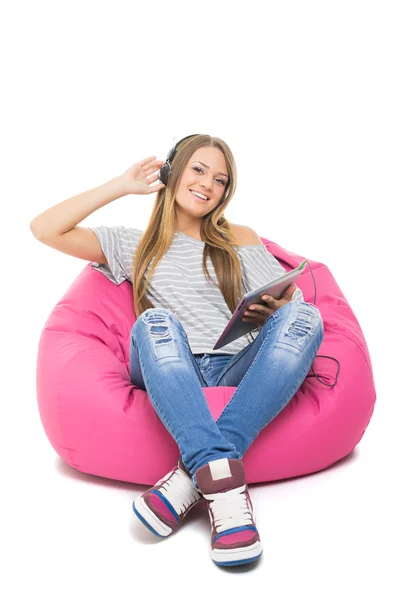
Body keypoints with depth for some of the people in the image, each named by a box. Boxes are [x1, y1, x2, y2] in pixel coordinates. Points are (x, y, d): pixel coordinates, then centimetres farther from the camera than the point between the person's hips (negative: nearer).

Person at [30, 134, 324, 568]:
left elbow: (289, 301, 13)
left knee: (303, 316, -27)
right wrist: (122, 186, 15)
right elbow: (44, 229, 14)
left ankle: (196, 475, -38)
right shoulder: (137, 245, 22)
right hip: (169, 379, -1)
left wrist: (270, 309, -12)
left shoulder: (241, 239, 23)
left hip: (237, 372, 2)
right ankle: (222, 482, -46)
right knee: (155, 322, -32)